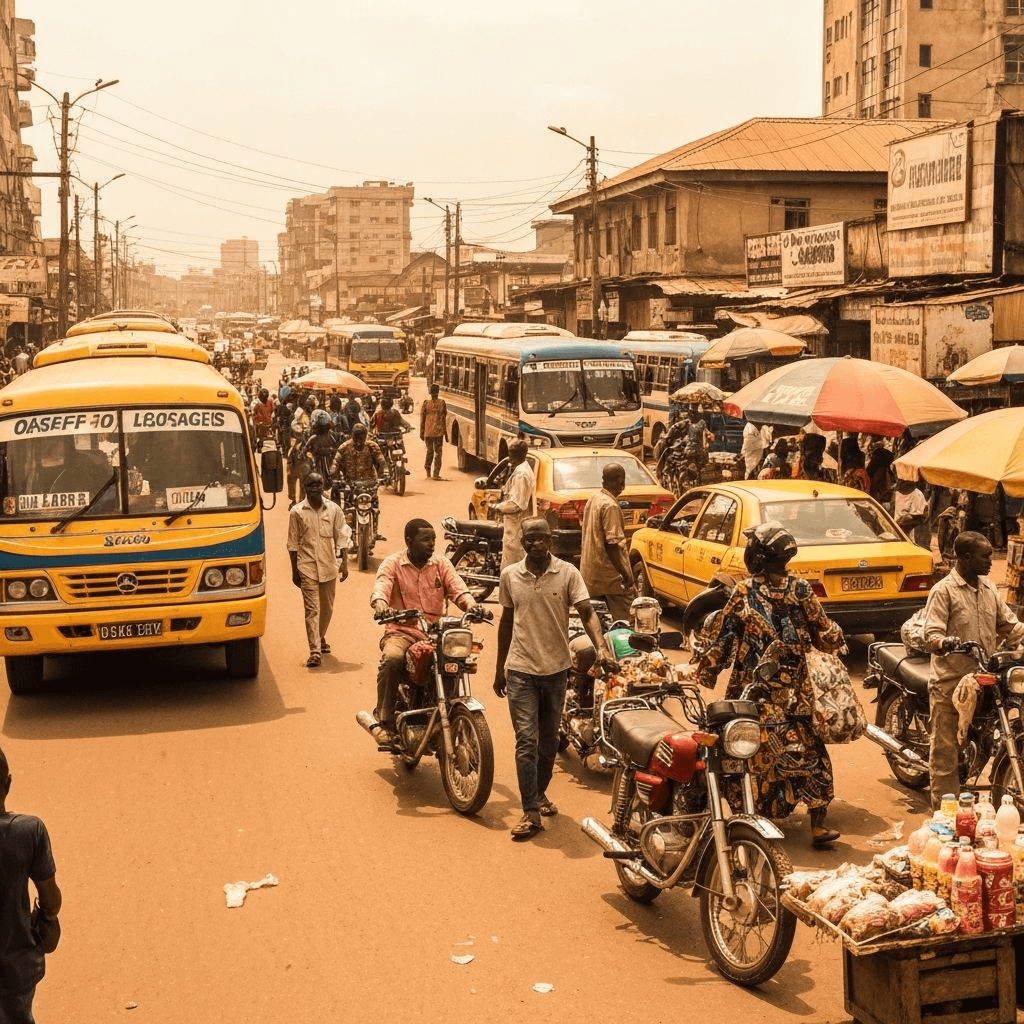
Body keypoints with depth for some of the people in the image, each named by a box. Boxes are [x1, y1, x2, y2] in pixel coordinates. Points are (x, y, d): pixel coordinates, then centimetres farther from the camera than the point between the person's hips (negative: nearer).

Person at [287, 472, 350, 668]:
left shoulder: (334, 509, 2)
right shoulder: (297, 512, -1)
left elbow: (342, 538, 5)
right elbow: (293, 544, 4)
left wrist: (344, 563, -3)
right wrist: (294, 571, 4)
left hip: (329, 566, 2)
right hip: (307, 567, -2)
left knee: (327, 607, 15)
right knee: (311, 609, -9)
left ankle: (321, 638, 39)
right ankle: (314, 651, -11)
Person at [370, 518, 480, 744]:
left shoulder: (441, 564, 11)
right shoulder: (393, 563, 3)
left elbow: (458, 588, -2)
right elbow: (381, 586, -15)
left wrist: (471, 606, -25)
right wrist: (380, 605, -39)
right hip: (401, 631, -3)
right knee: (392, 658, -34)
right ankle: (384, 720, -23)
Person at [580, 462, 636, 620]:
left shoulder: (593, 499, 10)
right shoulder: (610, 506, -18)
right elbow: (611, 544, -23)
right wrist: (626, 575, -20)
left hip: (590, 571, 10)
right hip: (610, 575, -10)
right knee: (624, 620, -6)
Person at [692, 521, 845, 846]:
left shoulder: (743, 593, -10)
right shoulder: (800, 590, -6)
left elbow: (719, 637, -6)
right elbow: (825, 636, 2)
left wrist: (705, 672, 7)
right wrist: (836, 636, 24)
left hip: (750, 690, -1)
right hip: (794, 692, 1)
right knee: (810, 752, 9)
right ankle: (818, 823, 5)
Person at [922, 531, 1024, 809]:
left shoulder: (989, 588, 12)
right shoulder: (943, 591, -9)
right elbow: (931, 633, -17)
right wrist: (944, 643, -39)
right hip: (950, 682, -6)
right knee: (945, 750, -2)